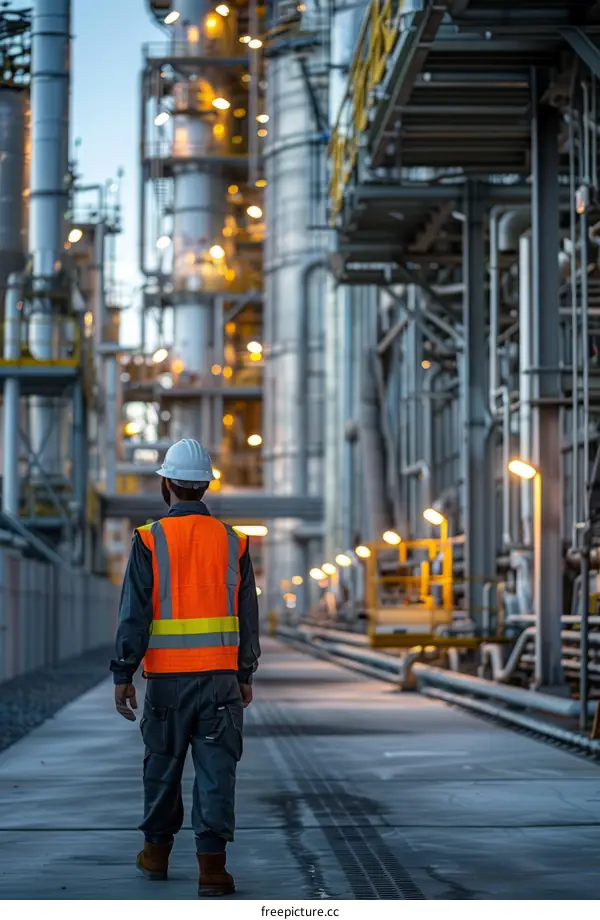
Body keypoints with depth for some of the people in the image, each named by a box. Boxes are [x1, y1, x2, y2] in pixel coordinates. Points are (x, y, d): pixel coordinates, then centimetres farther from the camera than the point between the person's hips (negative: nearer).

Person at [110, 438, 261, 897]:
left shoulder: (150, 540, -5)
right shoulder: (232, 541, 4)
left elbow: (135, 614, -7)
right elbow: (247, 615, 8)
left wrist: (123, 675, -3)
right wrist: (246, 674, 16)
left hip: (167, 675, -1)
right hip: (220, 674, 1)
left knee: (163, 764, 14)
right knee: (217, 768, -1)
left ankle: (157, 851, 27)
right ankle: (212, 863, -8)